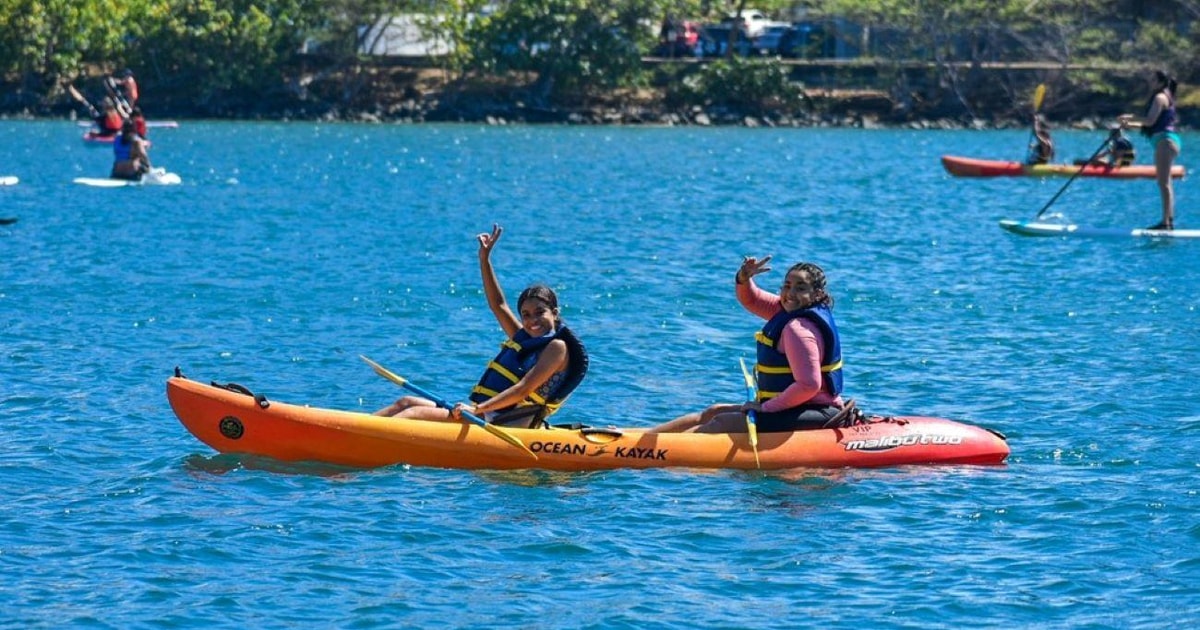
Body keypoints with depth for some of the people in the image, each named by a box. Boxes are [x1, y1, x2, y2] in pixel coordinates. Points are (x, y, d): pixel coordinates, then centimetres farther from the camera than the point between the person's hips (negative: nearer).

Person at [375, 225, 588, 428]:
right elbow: (498, 305, 27)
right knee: (407, 403, 7)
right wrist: (484, 259, 22)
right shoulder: (524, 338, 19)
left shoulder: (556, 347, -7)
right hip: (485, 415, 9)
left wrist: (478, 409, -26)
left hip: (501, 426, -9)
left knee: (415, 414, -21)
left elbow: (524, 389, -18)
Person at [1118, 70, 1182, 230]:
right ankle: (1169, 220, 16)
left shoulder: (1160, 97, -9)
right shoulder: (1166, 97, 22)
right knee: (1165, 183, 13)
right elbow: (1153, 124, 23)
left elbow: (1150, 120, -19)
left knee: (1163, 182, -13)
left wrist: (1130, 117, -10)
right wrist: (1130, 124, 18)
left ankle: (1166, 221, -16)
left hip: (1165, 140, -11)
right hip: (1168, 140, 11)